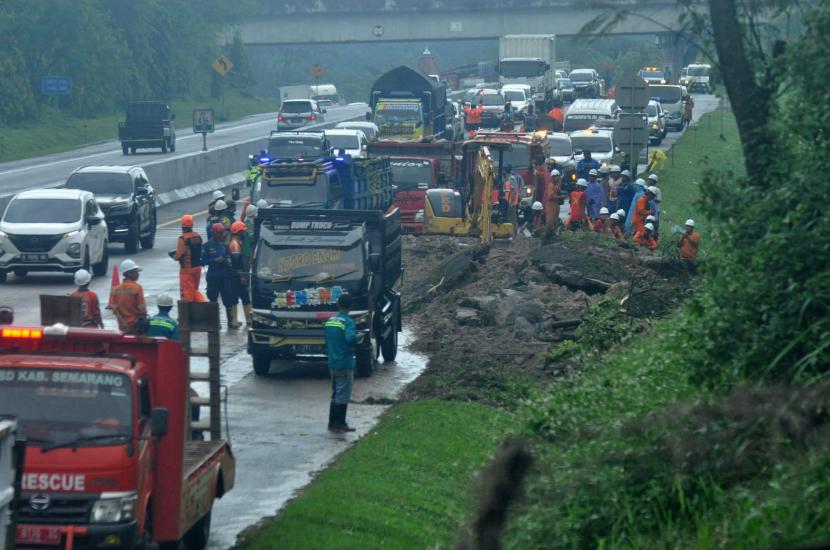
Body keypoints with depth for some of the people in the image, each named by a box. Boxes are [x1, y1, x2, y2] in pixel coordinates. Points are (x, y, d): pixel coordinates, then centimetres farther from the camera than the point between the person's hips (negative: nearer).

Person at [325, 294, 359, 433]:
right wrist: (357, 336, -11)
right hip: (345, 364, -7)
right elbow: (350, 338, -32)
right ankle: (340, 424, 3)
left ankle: (332, 423, 19)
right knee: (343, 395, 0)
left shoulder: (330, 321, 8)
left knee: (335, 395, 16)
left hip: (332, 364, 7)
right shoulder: (348, 322, -15)